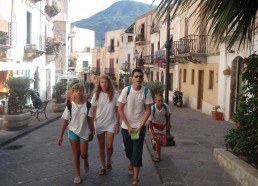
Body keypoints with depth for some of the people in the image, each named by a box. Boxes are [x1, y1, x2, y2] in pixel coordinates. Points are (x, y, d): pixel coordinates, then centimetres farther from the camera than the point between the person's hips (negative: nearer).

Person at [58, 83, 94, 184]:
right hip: (73, 132, 0)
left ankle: (86, 161, 42)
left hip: (84, 132, 0)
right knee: (75, 154, 7)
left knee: (83, 154, 6)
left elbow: (89, 120, 0)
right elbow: (65, 121, -6)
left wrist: (91, 132, 3)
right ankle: (77, 175, 19)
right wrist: (60, 135, -6)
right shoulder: (70, 105, -10)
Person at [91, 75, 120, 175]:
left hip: (111, 124, -1)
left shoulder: (115, 94, -5)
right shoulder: (96, 95, -1)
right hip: (99, 124, 2)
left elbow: (117, 110, -1)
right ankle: (103, 166, 24)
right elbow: (93, 111, 2)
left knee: (109, 146, -4)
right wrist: (92, 125, 0)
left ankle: (108, 162, 26)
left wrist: (118, 124, -3)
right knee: (101, 146, 9)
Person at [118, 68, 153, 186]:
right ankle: (132, 163, 48)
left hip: (140, 126, -1)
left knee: (137, 151, -4)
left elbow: (148, 110, -5)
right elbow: (120, 109, -9)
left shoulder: (146, 91, -10)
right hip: (126, 126, 1)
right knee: (128, 149, 17)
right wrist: (128, 126, -11)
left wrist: (140, 126, -12)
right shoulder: (126, 90, -12)